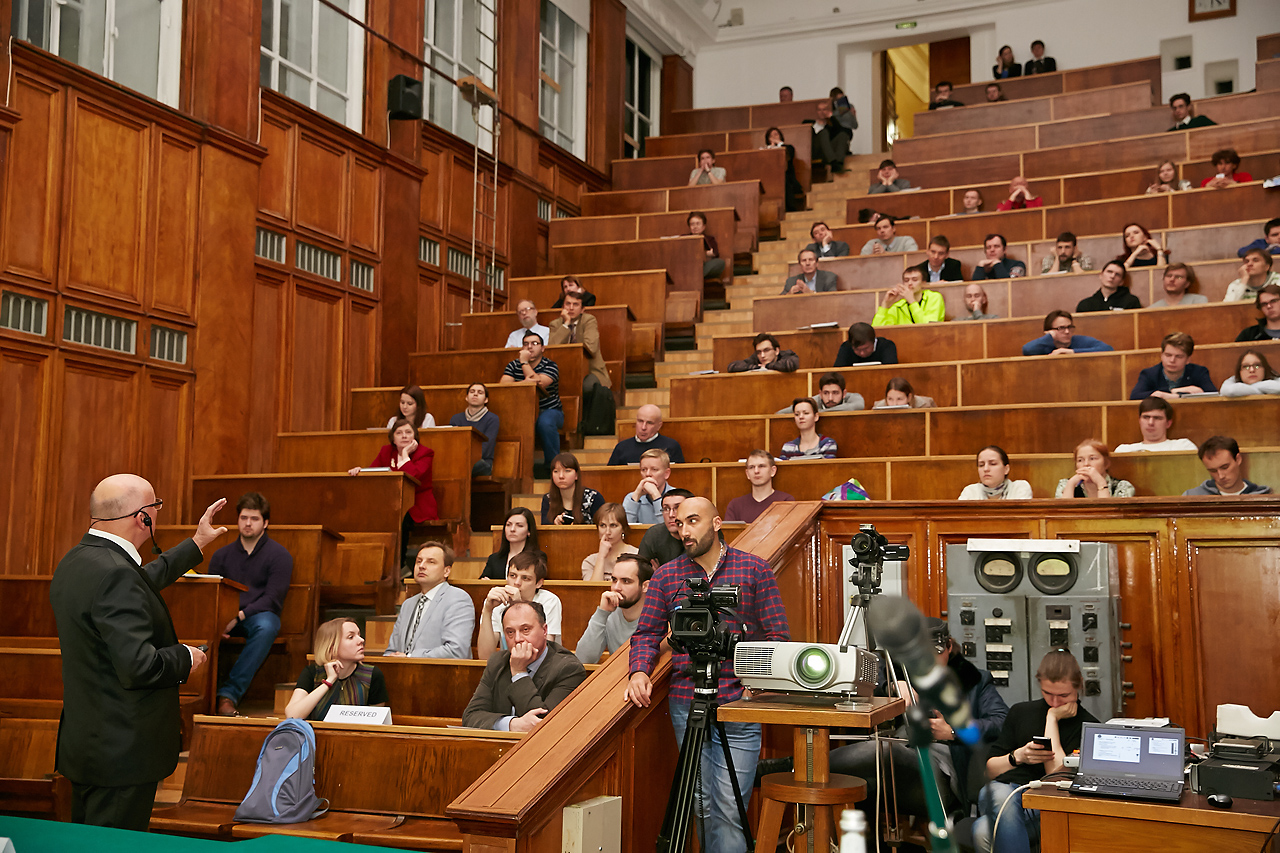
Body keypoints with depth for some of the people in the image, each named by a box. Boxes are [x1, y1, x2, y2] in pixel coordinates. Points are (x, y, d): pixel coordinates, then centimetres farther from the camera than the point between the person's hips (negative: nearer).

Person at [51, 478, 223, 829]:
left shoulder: (76, 560, 7)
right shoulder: (113, 574, -25)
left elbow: (142, 581, 25)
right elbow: (138, 665, -30)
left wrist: (197, 544, 32)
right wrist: (186, 658, -10)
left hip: (84, 743, 10)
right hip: (121, 751, -10)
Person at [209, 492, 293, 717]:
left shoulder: (279, 554, 3)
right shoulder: (222, 555, 16)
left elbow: (273, 599, -6)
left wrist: (239, 616, -19)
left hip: (260, 615, -2)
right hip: (226, 617, 3)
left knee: (266, 626, -39)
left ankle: (230, 693, -38)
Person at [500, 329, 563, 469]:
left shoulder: (550, 366, -4)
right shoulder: (513, 365, 7)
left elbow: (538, 383, -22)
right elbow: (503, 385, -11)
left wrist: (524, 362, -16)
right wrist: (524, 382, -28)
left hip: (549, 410, -3)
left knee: (545, 423, -38)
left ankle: (552, 465, -20)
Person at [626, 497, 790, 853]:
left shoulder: (755, 569, 4)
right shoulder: (666, 576, 10)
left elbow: (778, 635, 2)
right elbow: (647, 633, 11)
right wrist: (639, 670, -8)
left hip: (739, 703, -2)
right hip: (685, 703, 2)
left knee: (729, 808, -7)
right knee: (702, 805, 8)